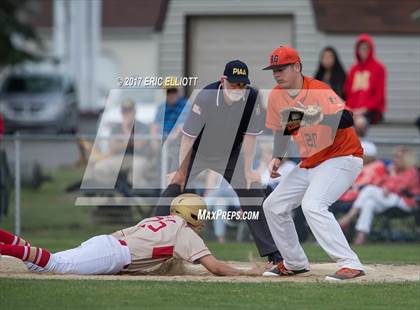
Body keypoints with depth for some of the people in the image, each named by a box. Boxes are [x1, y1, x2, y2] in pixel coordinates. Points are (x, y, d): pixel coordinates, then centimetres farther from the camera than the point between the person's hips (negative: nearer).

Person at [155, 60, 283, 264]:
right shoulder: (205, 97, -31)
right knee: (174, 189, -16)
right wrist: (181, 171, -23)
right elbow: (188, 136, -25)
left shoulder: (252, 98, -23)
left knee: (253, 193, -4)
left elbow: (250, 135, -12)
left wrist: (247, 170, -11)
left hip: (231, 155, 3)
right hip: (196, 153, -3)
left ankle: (272, 252, 4)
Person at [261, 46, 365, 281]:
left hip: (343, 158, -9)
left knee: (312, 205, -30)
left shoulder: (319, 91, -21)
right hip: (310, 163, 9)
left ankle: (351, 265, -32)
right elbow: (282, 129, 19)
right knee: (273, 206, 10)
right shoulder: (276, 96, 2)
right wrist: (278, 157, 4)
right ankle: (295, 263, 24)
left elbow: (346, 119, -36)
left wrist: (314, 116, -48)